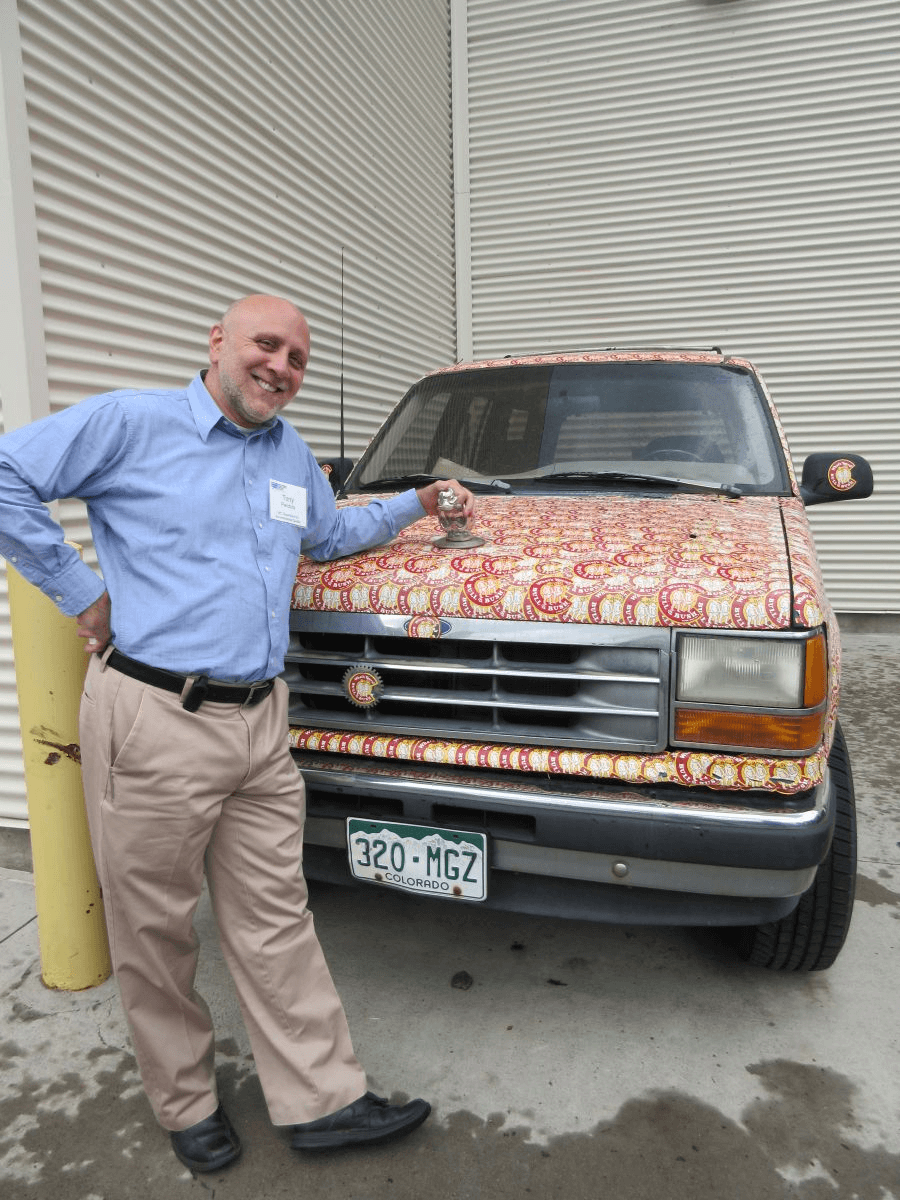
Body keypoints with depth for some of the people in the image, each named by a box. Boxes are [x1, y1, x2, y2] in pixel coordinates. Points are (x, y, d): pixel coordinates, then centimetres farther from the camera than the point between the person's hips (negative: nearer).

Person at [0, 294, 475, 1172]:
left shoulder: (293, 455, 17)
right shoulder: (131, 422, -3)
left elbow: (328, 533, 33)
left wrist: (417, 503, 25)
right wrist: (80, 591, -7)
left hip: (259, 722, 5)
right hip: (153, 721, -5)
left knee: (276, 924, 12)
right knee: (155, 932, 11)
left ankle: (323, 1100, 25)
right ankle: (187, 1104, 32)